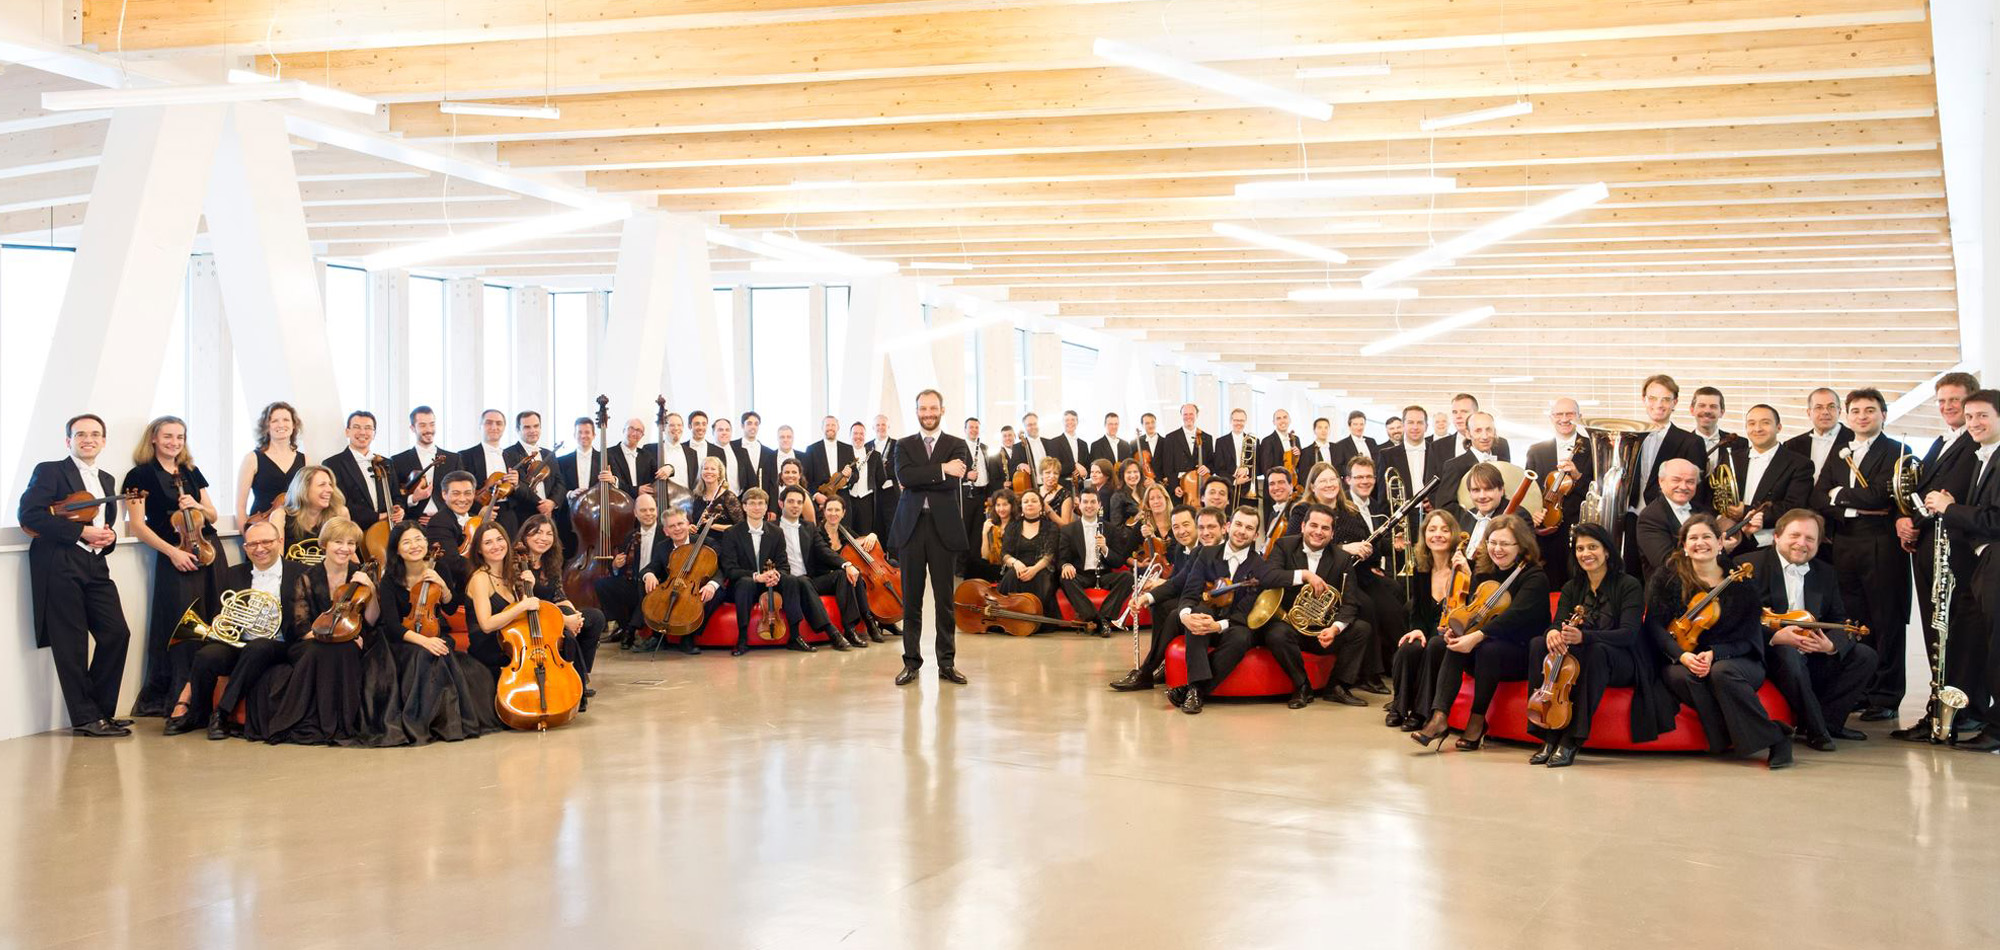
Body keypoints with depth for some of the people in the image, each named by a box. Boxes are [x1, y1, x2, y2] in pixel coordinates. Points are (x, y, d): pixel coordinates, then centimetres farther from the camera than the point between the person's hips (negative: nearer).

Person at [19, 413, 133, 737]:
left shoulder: (105, 479, 21)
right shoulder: (50, 471, 0)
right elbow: (29, 515, -12)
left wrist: (110, 535, 4)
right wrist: (81, 532, -15)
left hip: (95, 567, 7)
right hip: (60, 567, -7)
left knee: (117, 634, 1)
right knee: (71, 645, -2)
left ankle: (101, 710, 14)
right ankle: (85, 718, 5)